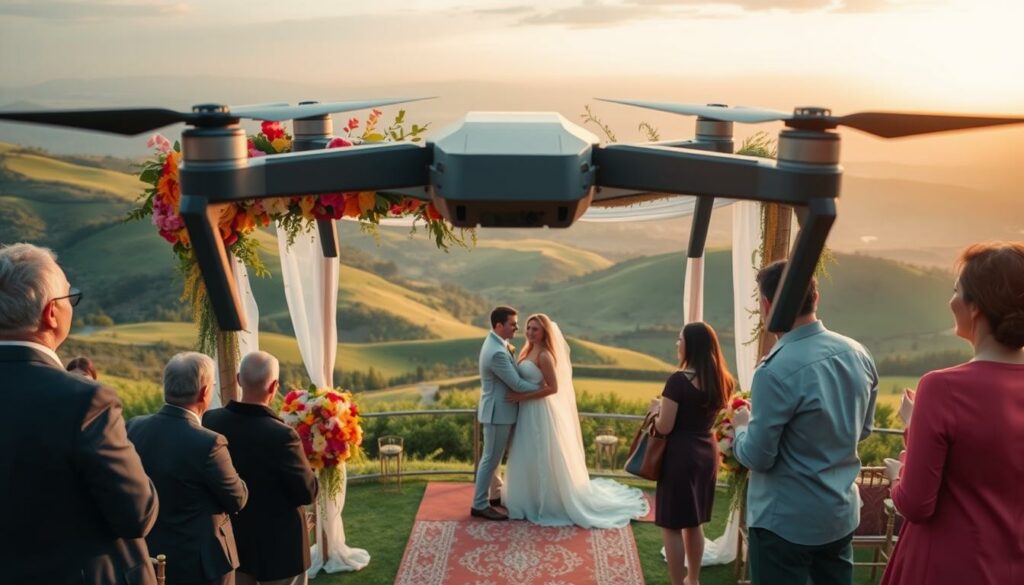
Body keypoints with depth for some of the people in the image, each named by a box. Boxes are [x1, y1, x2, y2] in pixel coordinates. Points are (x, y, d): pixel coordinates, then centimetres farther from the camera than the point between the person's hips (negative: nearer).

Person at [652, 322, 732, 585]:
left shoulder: (679, 380, -19)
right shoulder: (722, 380, 4)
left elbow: (664, 427, -17)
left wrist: (656, 411, 0)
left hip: (681, 455, -8)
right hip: (707, 452, 8)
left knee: (672, 526, 3)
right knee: (694, 522, 21)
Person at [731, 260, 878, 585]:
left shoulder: (776, 371, -24)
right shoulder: (859, 355, -1)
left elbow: (758, 457, -17)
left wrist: (741, 426, 2)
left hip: (786, 522, -7)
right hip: (843, 514, 7)